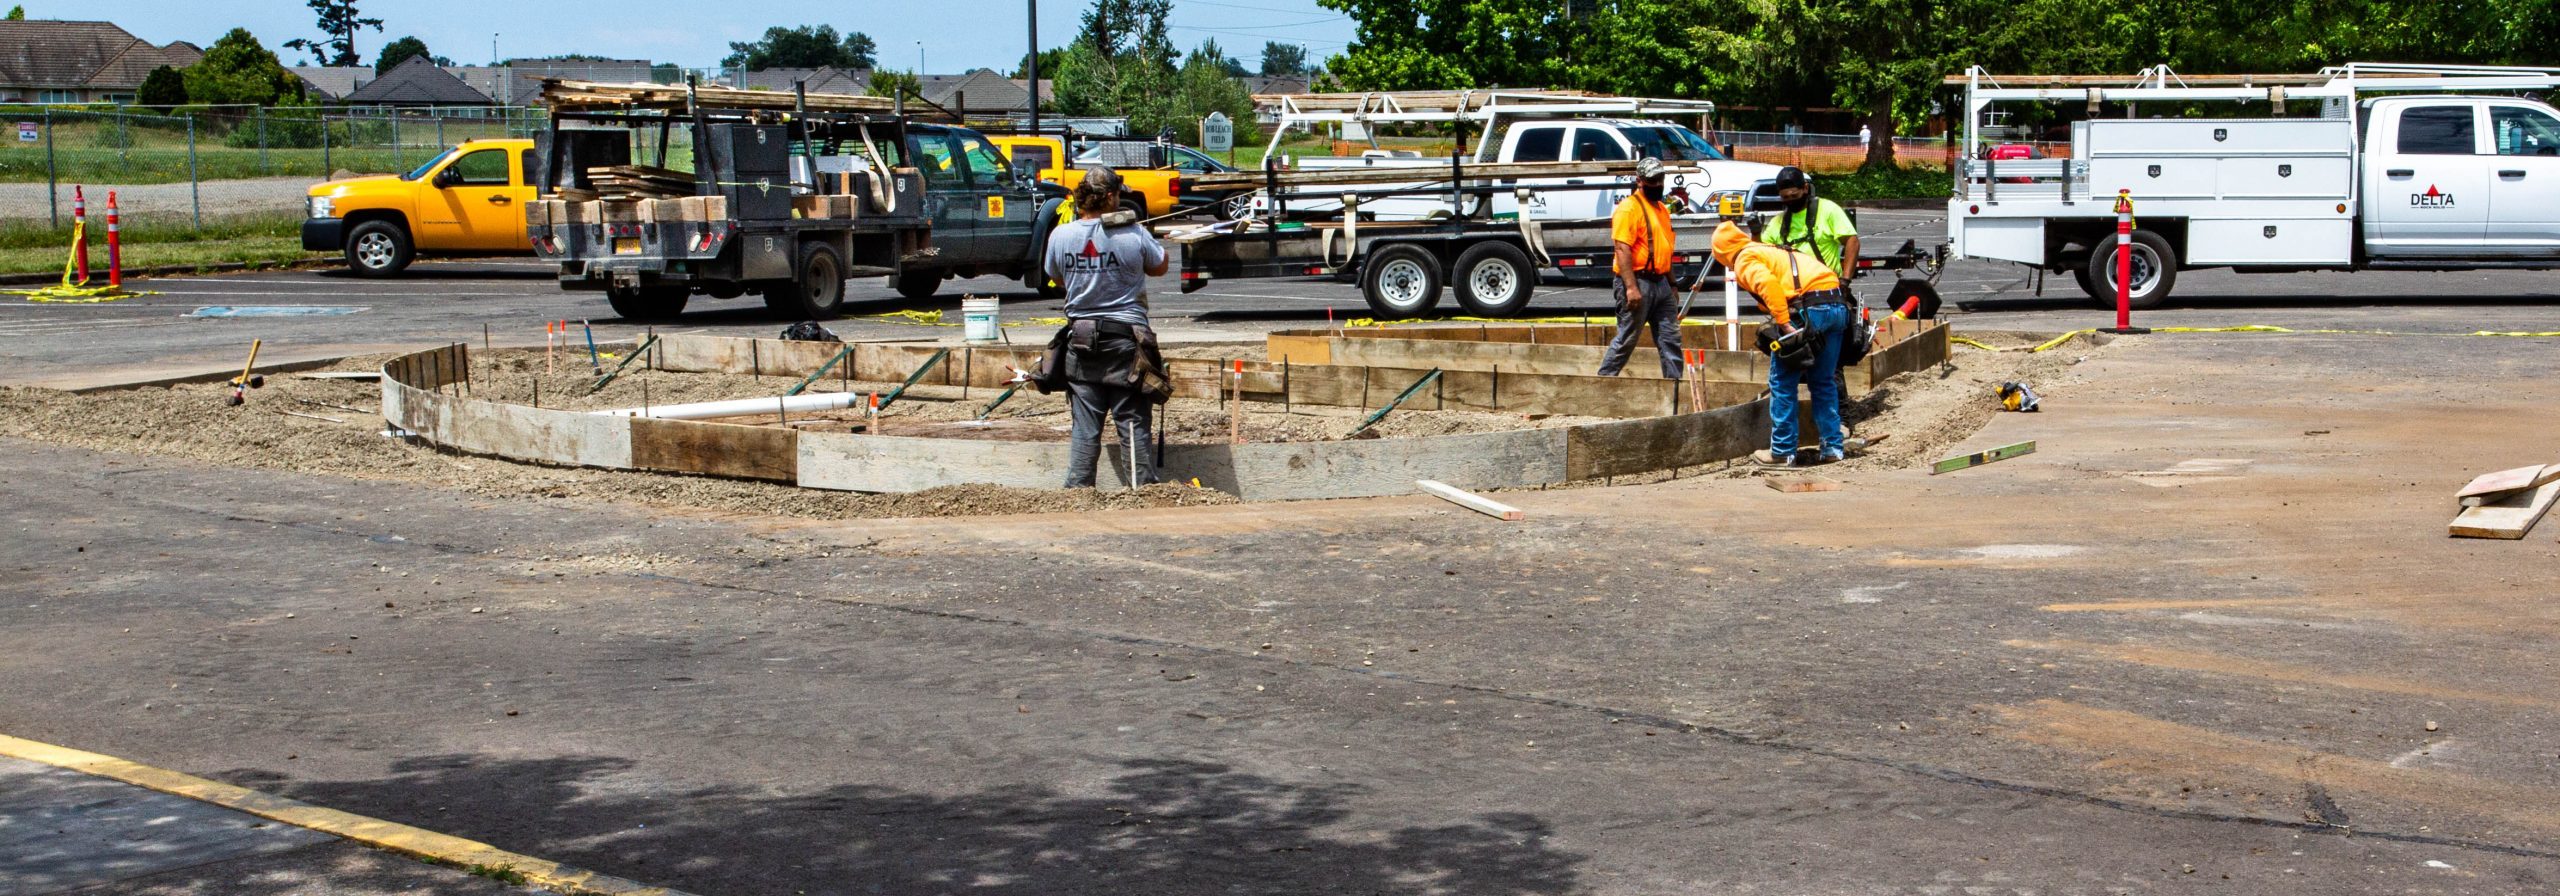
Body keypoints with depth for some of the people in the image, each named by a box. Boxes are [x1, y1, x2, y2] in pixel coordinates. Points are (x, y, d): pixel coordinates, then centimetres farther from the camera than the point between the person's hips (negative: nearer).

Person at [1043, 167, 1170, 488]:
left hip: (1080, 338, 3)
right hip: (1126, 338, -3)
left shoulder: (1060, 235, -3)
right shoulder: (1134, 234, -11)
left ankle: (1078, 490, 9)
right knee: (1133, 423, 3)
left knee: (1083, 425, 9)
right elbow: (1159, 268, 7)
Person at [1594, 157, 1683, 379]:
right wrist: (1631, 287, -25)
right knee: (1626, 339, -4)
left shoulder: (1662, 209, 19)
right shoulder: (1629, 207, -10)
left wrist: (1671, 285, 25)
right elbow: (1623, 249, -19)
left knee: (1671, 338, 5)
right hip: (1637, 281, -8)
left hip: (1660, 283, 8)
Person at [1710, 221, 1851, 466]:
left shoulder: (1745, 260, 6)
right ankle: (1833, 447, 20)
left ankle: (1782, 452, 7)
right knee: (1824, 381, 19)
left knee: (1783, 383, 4)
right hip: (1838, 306, 8)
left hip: (1808, 309, -8)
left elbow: (1768, 284, -16)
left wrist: (1785, 324, -19)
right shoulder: (1771, 250, 31)